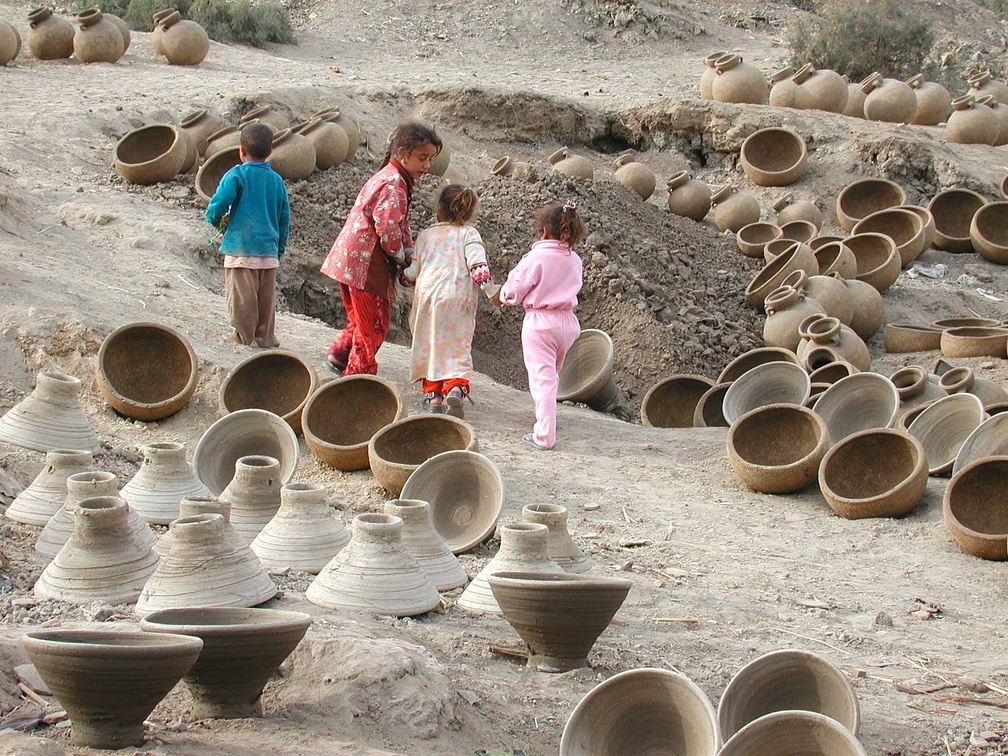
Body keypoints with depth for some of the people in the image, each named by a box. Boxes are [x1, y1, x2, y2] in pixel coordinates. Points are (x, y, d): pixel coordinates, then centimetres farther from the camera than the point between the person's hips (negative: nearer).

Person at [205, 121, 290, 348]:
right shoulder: (276, 180, 8)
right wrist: (280, 249, 21)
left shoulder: (237, 175, -8)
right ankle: (265, 336, 16)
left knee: (242, 295, 3)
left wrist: (217, 220, 4)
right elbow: (284, 218, 12)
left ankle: (243, 335, 9)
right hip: (269, 250, 5)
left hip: (240, 247, -5)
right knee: (266, 295, 11)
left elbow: (218, 204, -18)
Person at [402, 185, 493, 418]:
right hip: (459, 298, -1)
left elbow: (414, 270, 13)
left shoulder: (426, 235, 11)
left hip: (427, 294, 1)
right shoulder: (469, 234, 5)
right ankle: (456, 388, -24)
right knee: (458, 347, 1)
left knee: (430, 345, 15)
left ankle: (433, 394, 15)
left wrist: (404, 276, 33)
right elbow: (477, 263, -9)